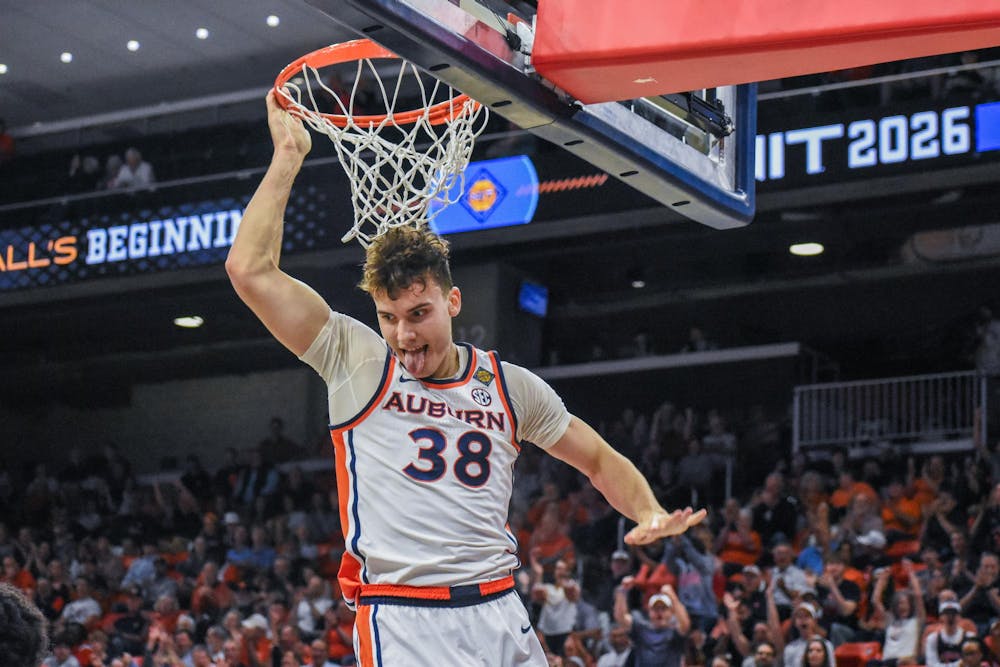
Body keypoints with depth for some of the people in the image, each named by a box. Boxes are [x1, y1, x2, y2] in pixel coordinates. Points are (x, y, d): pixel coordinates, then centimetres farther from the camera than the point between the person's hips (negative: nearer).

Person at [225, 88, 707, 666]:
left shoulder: (511, 386, 11)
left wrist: (649, 513, 0)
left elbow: (600, 460, 20)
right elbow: (250, 268, -2)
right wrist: (288, 157, 0)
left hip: (500, 616, 3)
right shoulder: (356, 361, 3)